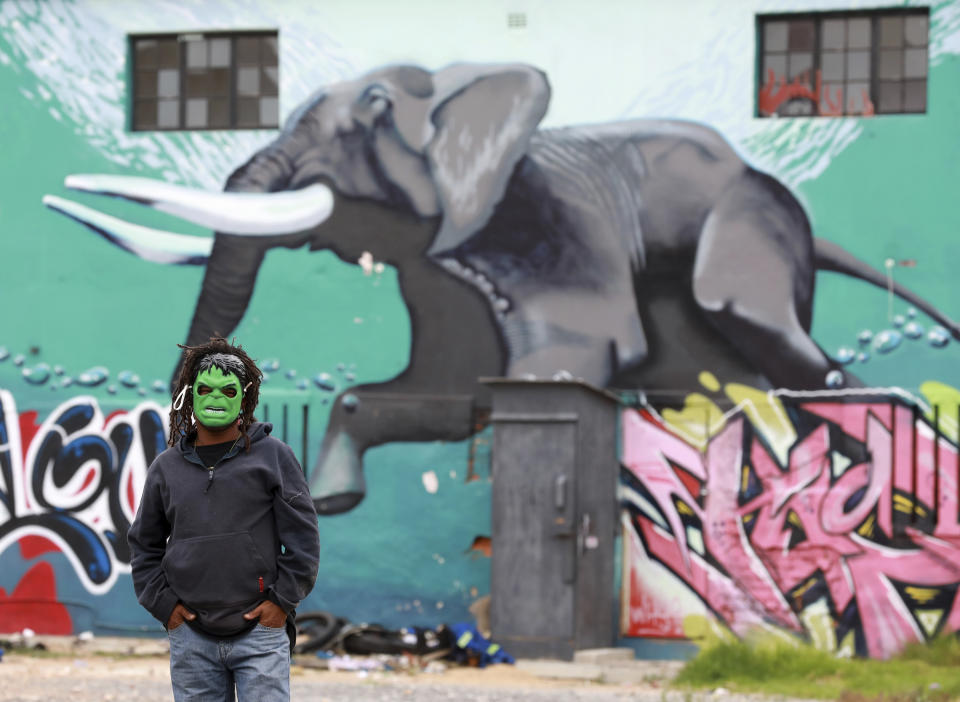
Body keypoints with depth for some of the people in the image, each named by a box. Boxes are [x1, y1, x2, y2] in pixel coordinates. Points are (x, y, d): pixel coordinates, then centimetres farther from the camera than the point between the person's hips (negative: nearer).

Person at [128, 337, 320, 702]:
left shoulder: (273, 456, 4)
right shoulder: (167, 467, 11)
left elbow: (302, 535, 1)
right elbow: (144, 544, 17)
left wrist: (282, 600, -6)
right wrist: (163, 604, 5)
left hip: (260, 633, -3)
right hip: (191, 637, 3)